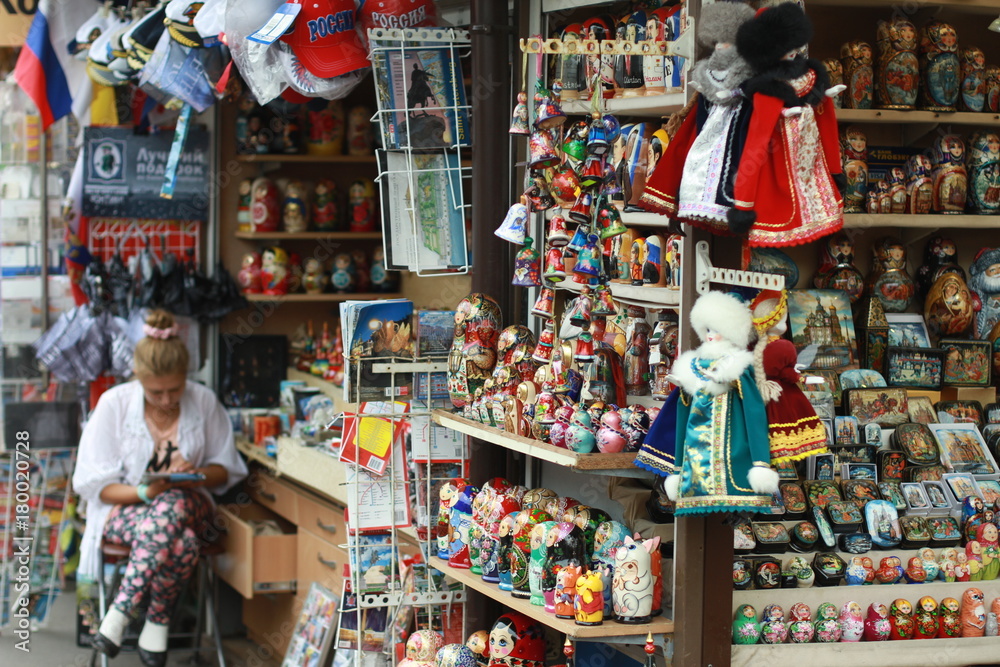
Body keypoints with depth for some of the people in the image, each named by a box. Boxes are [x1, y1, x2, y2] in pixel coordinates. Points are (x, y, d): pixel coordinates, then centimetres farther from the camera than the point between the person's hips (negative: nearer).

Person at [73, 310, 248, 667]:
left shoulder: (204, 402, -3)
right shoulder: (114, 404, -8)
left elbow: (226, 469, 7)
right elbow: (93, 483, -6)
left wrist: (195, 473, -16)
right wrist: (145, 492, -24)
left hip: (187, 504, 2)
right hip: (125, 508, -2)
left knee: (171, 505, -37)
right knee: (183, 544, -36)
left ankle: (121, 612, -26)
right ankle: (159, 621, -16)